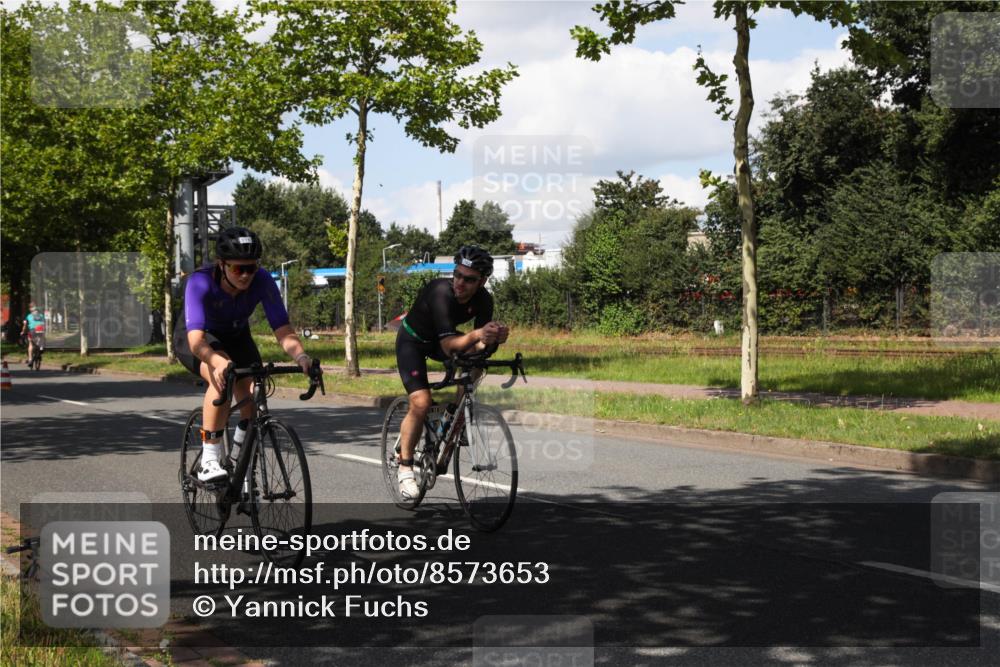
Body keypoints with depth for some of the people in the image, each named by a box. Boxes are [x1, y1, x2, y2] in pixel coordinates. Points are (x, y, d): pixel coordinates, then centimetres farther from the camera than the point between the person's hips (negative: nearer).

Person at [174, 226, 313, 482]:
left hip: (235, 336, 4)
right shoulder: (200, 282, -37)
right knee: (223, 377, -35)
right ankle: (209, 462, -27)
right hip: (193, 337, -4)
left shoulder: (262, 281, -29)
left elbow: (283, 331, -32)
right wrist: (218, 362, -68)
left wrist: (302, 357, -53)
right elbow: (197, 339, -48)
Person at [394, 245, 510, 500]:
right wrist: (477, 334, -62)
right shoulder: (441, 292, -37)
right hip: (412, 340, -5)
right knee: (421, 403, -21)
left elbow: (479, 347, -23)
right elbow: (449, 345, -45)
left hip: (443, 338, 5)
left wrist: (494, 338, -45)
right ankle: (405, 466, -4)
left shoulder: (483, 300, -21)